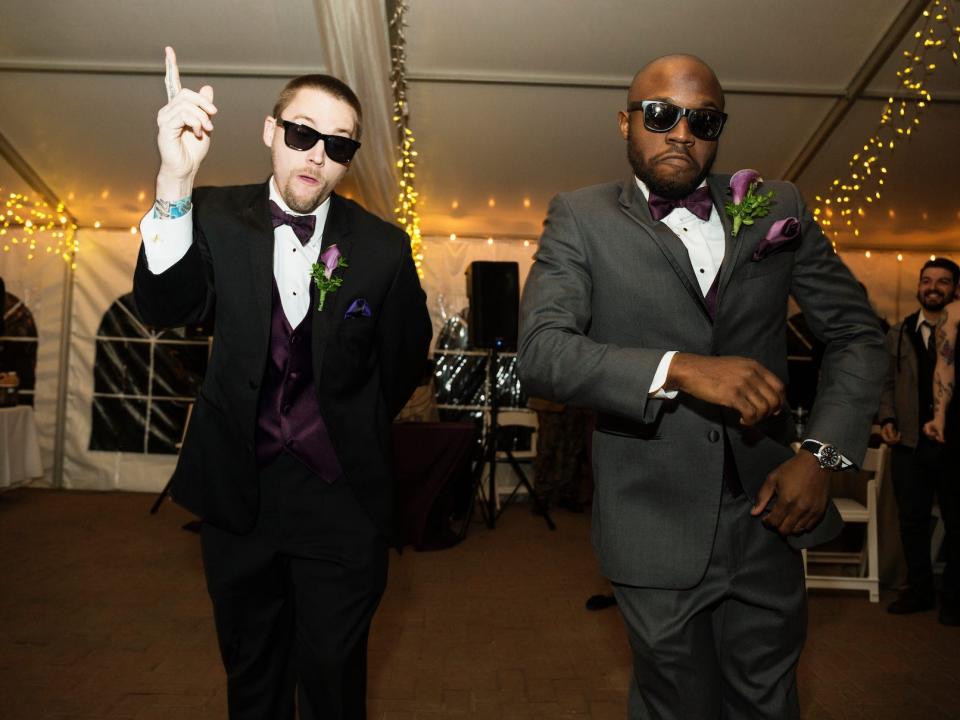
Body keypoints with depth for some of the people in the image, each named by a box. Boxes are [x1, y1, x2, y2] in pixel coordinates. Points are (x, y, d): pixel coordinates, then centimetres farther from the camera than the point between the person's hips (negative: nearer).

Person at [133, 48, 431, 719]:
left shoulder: (383, 247, -6)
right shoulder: (216, 217, -3)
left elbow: (406, 355, 5)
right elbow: (164, 306, -20)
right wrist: (175, 180, -33)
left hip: (340, 494, -1)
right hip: (237, 489, 2)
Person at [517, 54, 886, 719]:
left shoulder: (777, 208, 4)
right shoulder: (580, 220, -4)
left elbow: (856, 332, 8)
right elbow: (541, 351, -17)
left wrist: (823, 454, -4)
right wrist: (680, 368, -28)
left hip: (769, 519, 3)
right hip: (656, 531, -3)